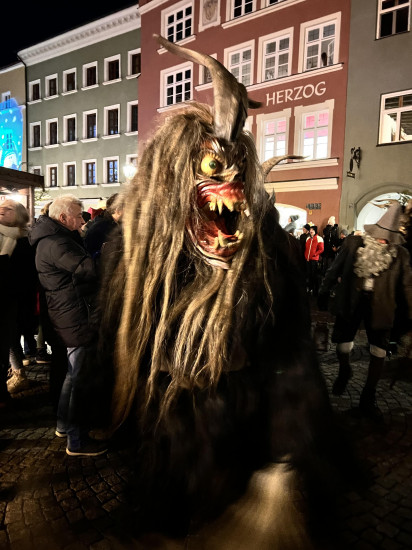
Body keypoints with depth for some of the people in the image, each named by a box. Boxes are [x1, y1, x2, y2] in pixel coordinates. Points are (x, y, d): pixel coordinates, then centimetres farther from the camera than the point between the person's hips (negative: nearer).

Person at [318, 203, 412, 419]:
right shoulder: (354, 243, -5)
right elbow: (335, 269, 0)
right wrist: (324, 292, 0)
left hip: (379, 307, 1)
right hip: (351, 302, -1)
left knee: (379, 352, 5)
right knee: (343, 343, 6)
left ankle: (368, 398, 25)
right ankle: (344, 372, 43)